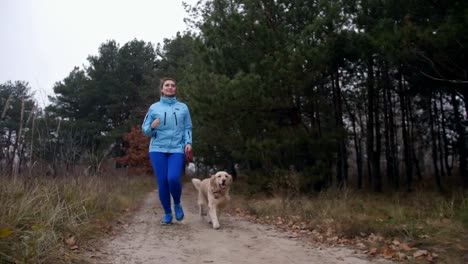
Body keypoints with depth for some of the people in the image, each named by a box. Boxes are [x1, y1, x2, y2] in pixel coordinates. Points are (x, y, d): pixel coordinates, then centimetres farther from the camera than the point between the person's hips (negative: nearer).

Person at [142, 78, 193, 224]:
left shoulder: (183, 107, 10)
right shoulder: (154, 107, 8)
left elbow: (187, 128, 9)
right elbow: (145, 130, 8)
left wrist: (188, 143, -7)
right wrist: (152, 126, -14)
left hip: (177, 149, -1)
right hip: (158, 149, 1)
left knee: (174, 178, -18)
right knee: (162, 182, -1)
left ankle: (177, 204, 12)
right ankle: (167, 213, 17)